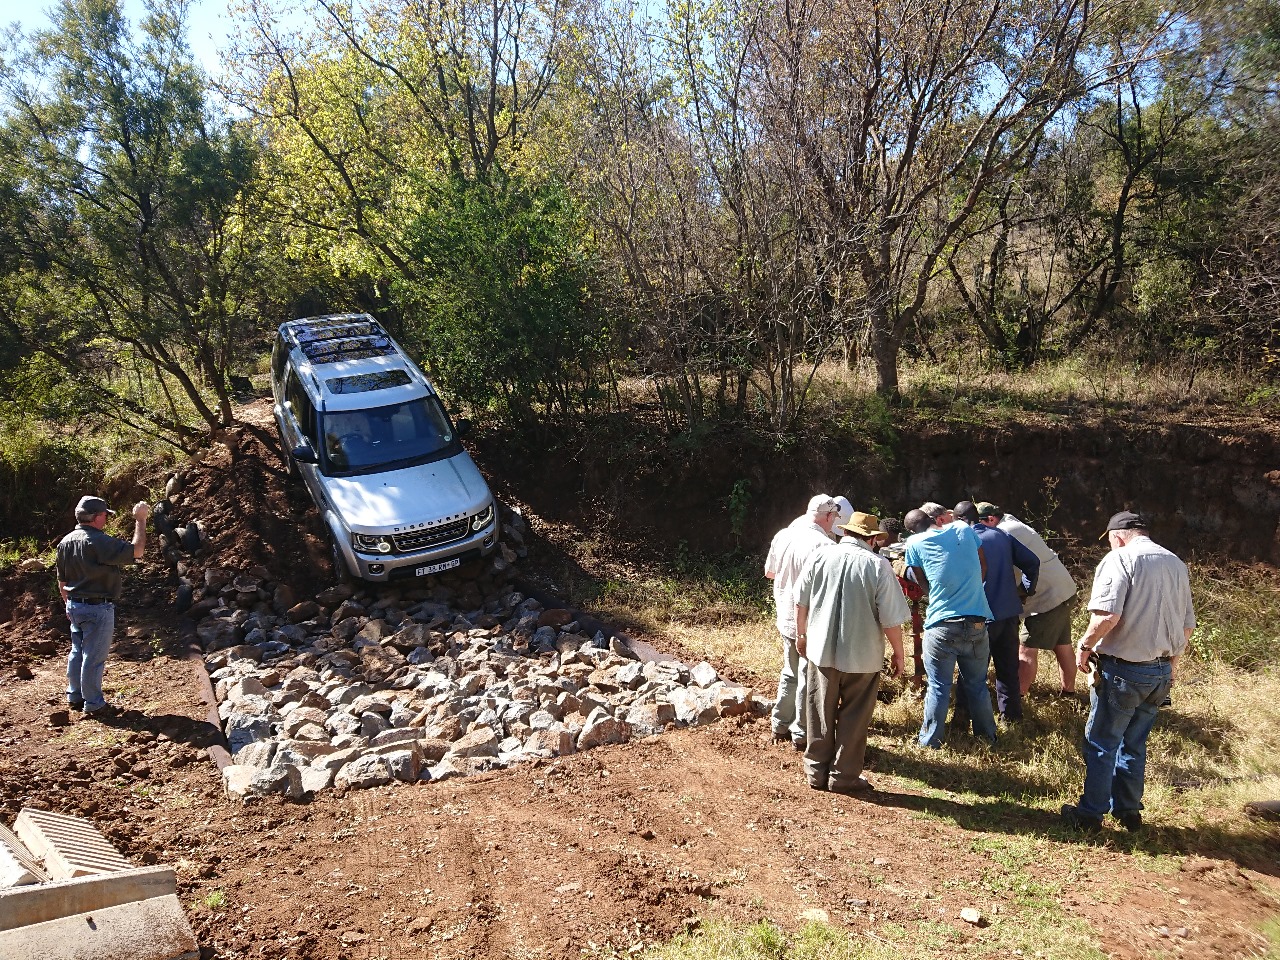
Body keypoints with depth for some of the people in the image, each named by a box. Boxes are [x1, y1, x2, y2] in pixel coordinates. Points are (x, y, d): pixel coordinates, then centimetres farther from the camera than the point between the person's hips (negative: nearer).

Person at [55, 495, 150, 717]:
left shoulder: (65, 542, 6)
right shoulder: (99, 542, -22)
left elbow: (62, 581, 14)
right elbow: (136, 551, -25)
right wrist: (140, 520, -17)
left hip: (75, 606, 9)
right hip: (97, 608, -9)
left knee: (77, 651, 20)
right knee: (94, 657, 0)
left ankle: (75, 695, 32)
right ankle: (93, 704, 9)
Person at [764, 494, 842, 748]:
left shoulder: (782, 536, 0)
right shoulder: (824, 545, -22)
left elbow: (769, 572, 13)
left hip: (786, 619, 7)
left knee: (790, 673, 22)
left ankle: (781, 726, 31)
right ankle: (802, 734, 17)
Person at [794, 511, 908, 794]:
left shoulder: (819, 555, -5)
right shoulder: (878, 565, -14)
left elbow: (801, 602, 5)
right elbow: (891, 619, -12)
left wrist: (802, 634, 21)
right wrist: (898, 653, 3)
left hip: (821, 650, 3)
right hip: (863, 655, -3)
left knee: (820, 715, 15)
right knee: (854, 718, 12)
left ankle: (816, 772, 26)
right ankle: (843, 776, 19)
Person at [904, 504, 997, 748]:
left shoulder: (914, 544, -3)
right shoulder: (964, 530, 5)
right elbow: (983, 567, 16)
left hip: (942, 625, -3)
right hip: (977, 623, 3)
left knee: (938, 687, 7)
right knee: (977, 684, 18)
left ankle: (930, 742, 15)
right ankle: (987, 735, 31)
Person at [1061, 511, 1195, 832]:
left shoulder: (1120, 559, -13)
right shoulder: (1176, 564, 10)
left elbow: (1107, 615, -25)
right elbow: (1187, 623, 16)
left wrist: (1085, 646, -10)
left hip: (1123, 670, -7)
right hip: (1161, 672, 7)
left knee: (1101, 744, 6)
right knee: (1134, 744, 19)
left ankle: (1090, 814, 15)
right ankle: (1128, 811, 28)